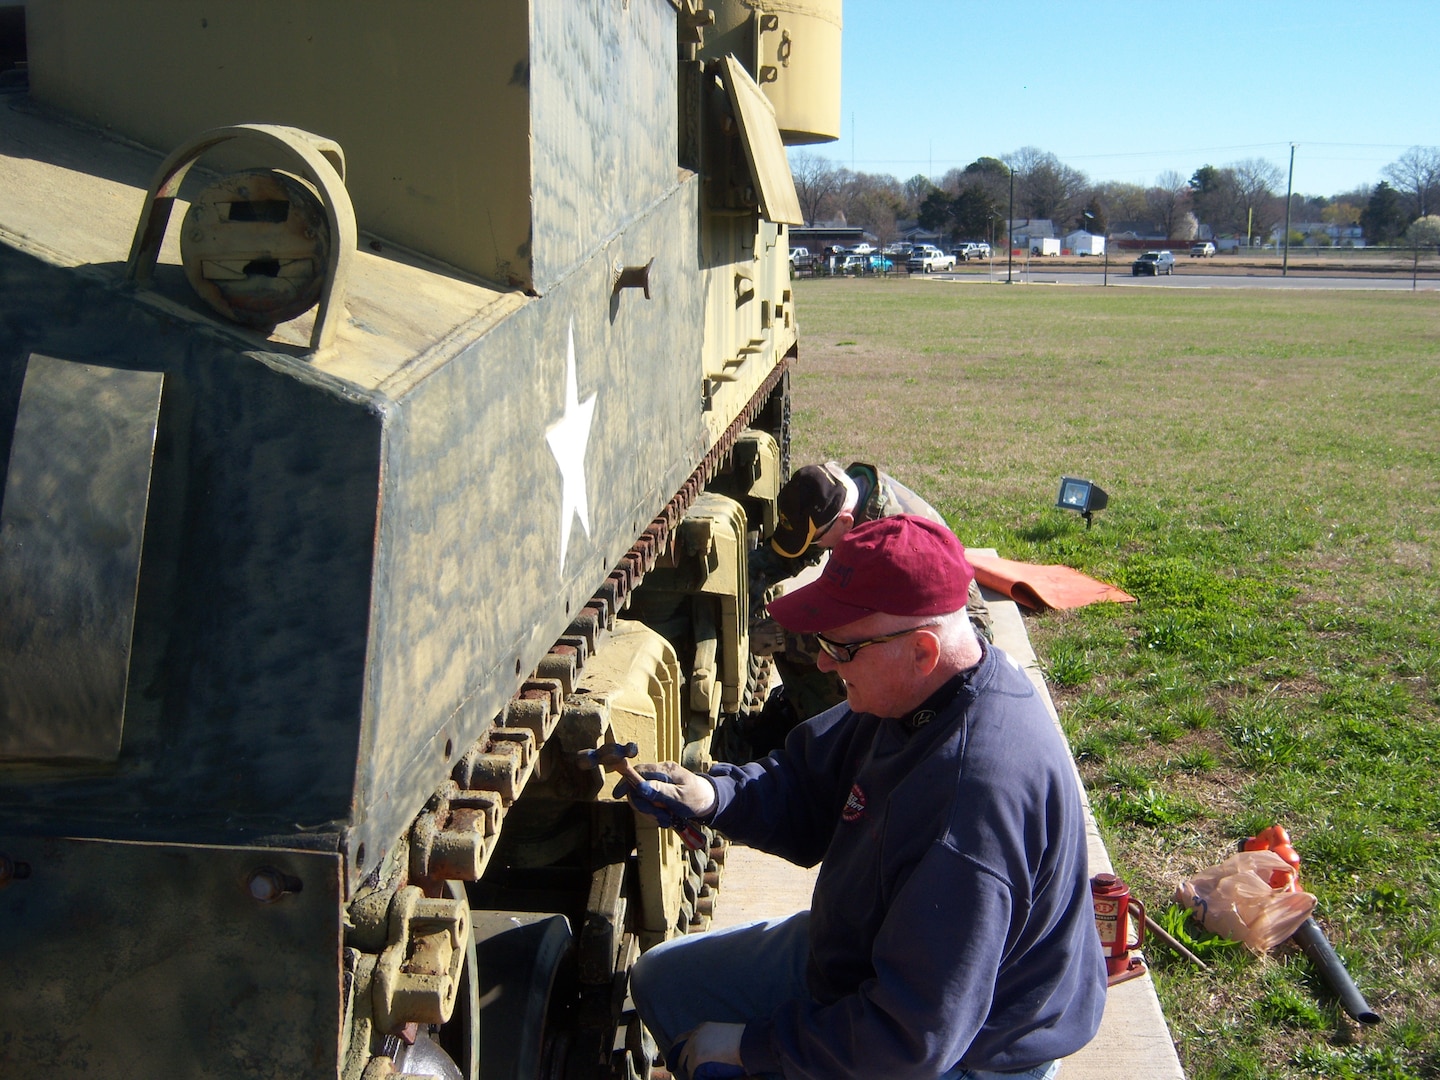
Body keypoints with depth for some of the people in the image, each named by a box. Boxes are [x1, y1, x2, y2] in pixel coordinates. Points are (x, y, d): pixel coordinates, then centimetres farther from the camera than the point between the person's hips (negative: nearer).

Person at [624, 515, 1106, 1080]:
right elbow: (809, 789, 7)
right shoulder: (913, 692, -9)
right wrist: (714, 796, -14)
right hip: (860, 949, 9)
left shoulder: (977, 795, -39)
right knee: (658, 981, 16)